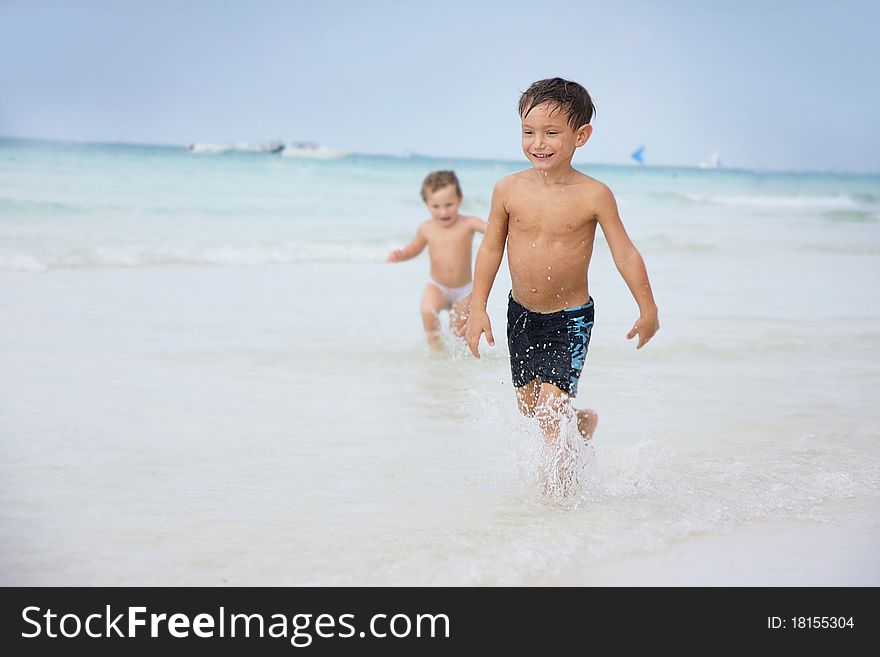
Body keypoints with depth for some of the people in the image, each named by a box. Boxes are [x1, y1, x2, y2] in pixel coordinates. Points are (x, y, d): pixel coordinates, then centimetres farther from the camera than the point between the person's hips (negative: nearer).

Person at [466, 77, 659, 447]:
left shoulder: (593, 195, -14)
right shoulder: (509, 190, -8)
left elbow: (625, 253, -7)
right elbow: (491, 248, 2)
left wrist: (648, 310, -8)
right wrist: (478, 308, 0)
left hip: (571, 318, -4)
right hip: (521, 314, 4)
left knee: (551, 406, -14)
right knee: (528, 405, 15)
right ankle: (583, 421, 45)